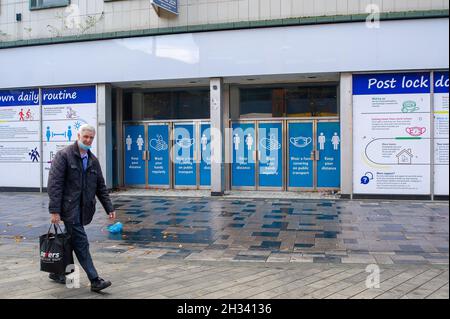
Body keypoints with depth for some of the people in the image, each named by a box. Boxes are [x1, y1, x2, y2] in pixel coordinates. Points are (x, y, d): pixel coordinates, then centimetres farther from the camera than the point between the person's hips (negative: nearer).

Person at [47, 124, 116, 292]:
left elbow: (101, 187, 16)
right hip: (69, 207, -6)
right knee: (81, 243, -7)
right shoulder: (64, 155, -6)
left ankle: (56, 272, 32)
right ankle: (95, 280, -4)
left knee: (70, 241, 14)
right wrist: (54, 210, -17)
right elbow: (54, 184, -12)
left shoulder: (93, 160, 13)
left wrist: (109, 208, 10)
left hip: (83, 208, 6)